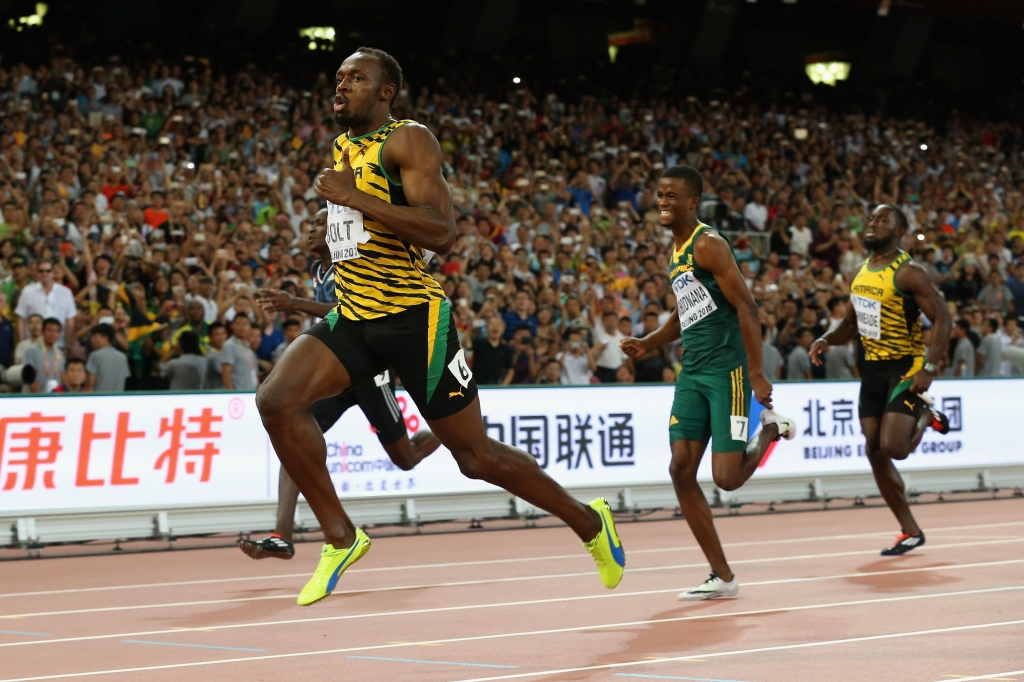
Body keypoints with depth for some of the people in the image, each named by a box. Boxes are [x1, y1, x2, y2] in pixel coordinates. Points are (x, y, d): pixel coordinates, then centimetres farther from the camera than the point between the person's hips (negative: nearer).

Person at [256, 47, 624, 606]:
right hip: (352, 318, 7)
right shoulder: (344, 146, 15)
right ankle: (340, 537, -7)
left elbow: (442, 233, -23)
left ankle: (589, 522, 23)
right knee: (277, 400, -18)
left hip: (413, 319, -7)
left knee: (474, 455, 1)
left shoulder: (409, 140, -10)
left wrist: (355, 198, -24)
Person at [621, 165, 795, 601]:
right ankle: (722, 577, 4)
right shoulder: (676, 251, 17)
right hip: (692, 373, 9)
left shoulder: (708, 244, -11)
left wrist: (757, 373, -20)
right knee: (681, 471, -3)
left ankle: (771, 429, 20)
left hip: (727, 370, -9)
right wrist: (647, 344, 14)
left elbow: (746, 307, -15)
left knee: (727, 478, -12)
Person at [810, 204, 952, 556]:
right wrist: (827, 340, 0)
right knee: (875, 453, 5)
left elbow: (942, 319, -17)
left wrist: (930, 369, -25)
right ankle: (910, 532, 16)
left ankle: (926, 416, 14)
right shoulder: (862, 272, 9)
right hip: (873, 368, 8)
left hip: (906, 367, -8)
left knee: (892, 447, -20)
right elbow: (851, 322, 20)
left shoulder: (907, 272, -14)